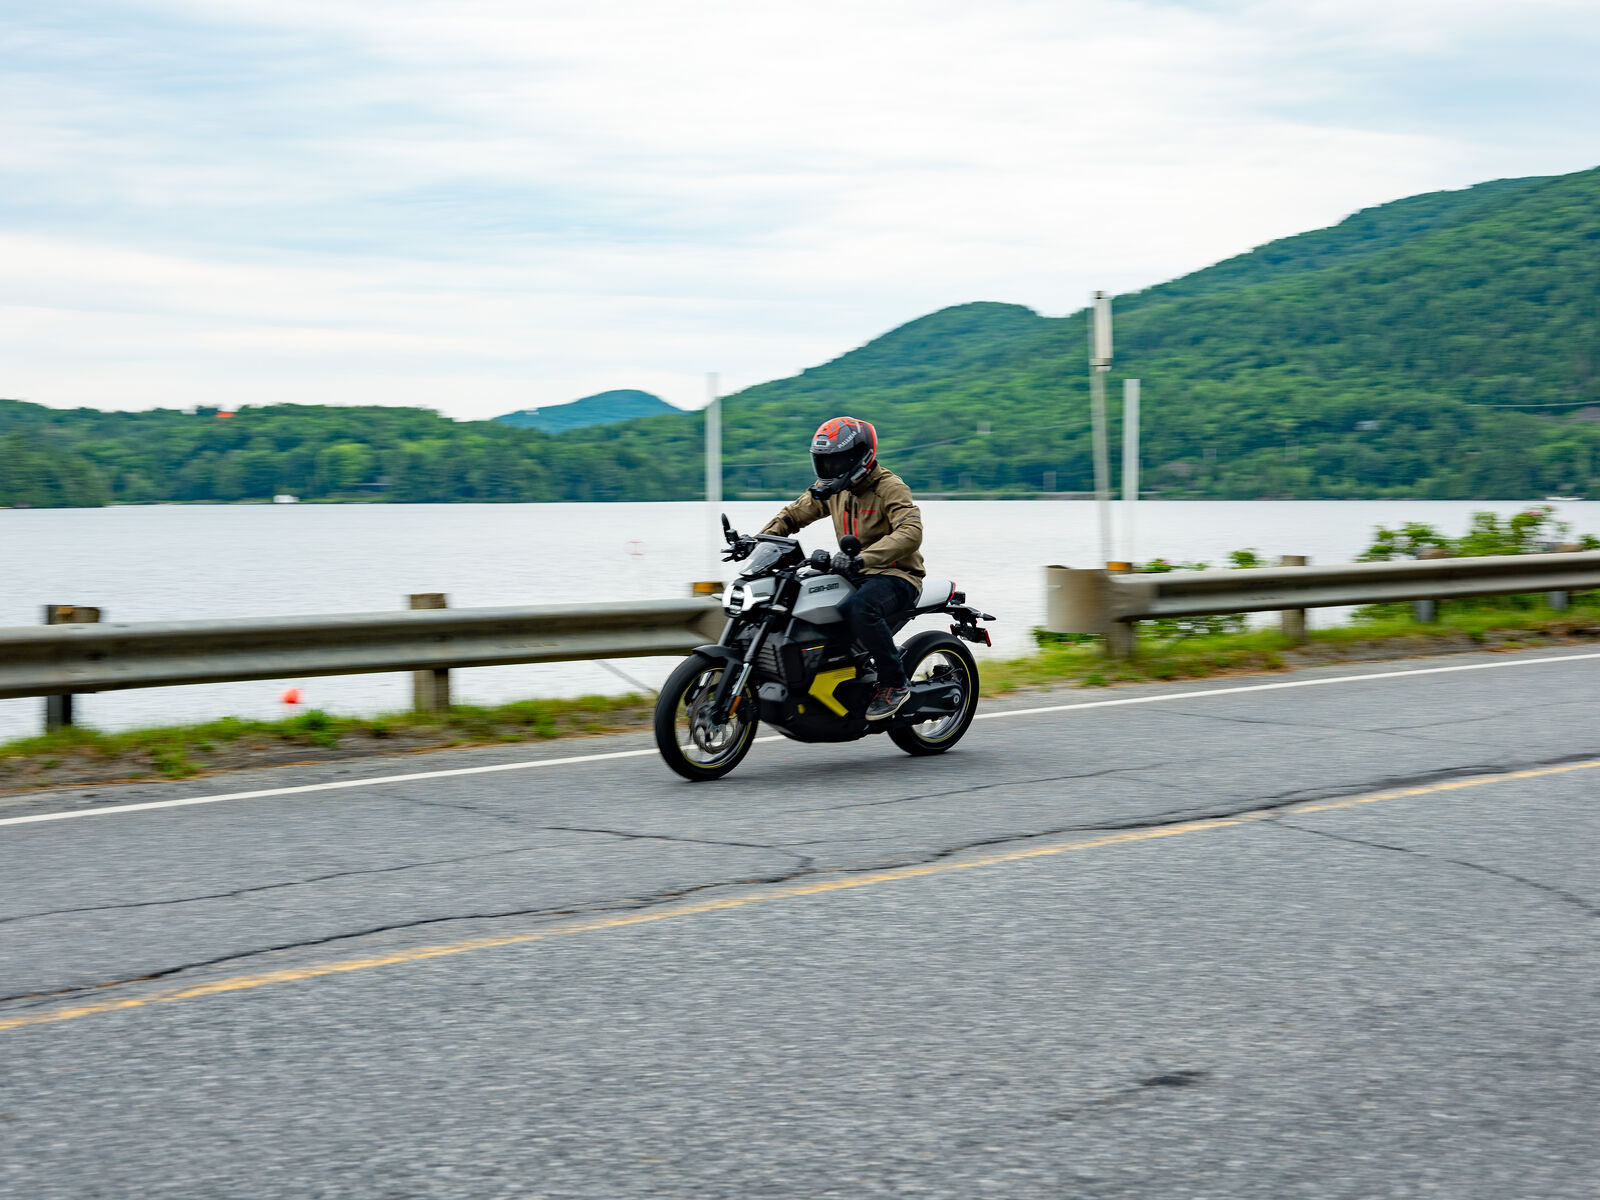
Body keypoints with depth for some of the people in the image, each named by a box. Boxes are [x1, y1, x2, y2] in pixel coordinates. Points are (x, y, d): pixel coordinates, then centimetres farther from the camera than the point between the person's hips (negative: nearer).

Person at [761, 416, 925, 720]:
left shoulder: (891, 488, -15)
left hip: (896, 575, -8)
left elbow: (911, 533, -31)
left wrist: (863, 559, -43)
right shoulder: (833, 488, 9)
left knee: (860, 609, -38)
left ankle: (894, 684, -23)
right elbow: (795, 513, 18)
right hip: (854, 575, 8)